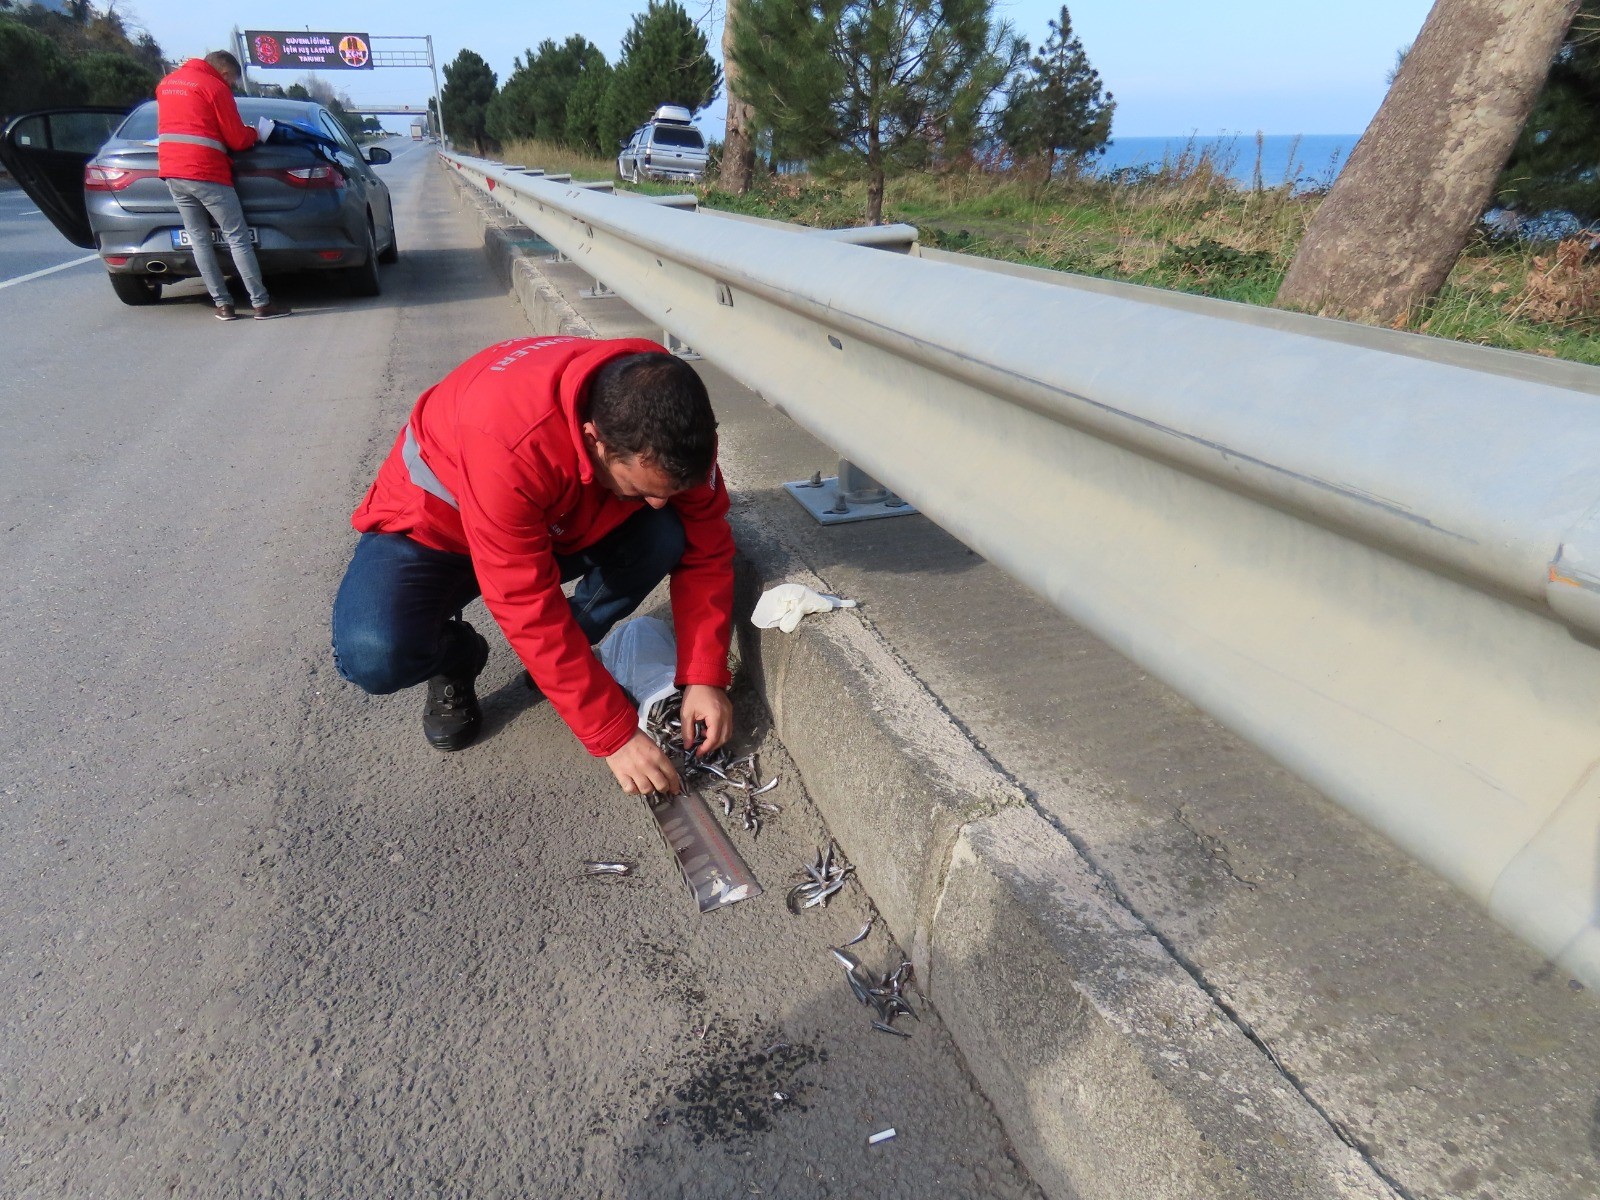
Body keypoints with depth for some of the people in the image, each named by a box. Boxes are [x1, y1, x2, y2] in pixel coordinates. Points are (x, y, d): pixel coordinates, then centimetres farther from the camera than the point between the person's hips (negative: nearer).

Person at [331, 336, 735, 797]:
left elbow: (705, 551, -14)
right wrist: (614, 734, -33)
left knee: (663, 537, -24)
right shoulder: (507, 440, -41)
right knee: (375, 658, -31)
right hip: (431, 528, -4)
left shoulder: (672, 427, -24)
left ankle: (565, 656, -2)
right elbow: (529, 609, -37)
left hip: (560, 526, 4)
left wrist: (704, 678, -22)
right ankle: (457, 656, 5)